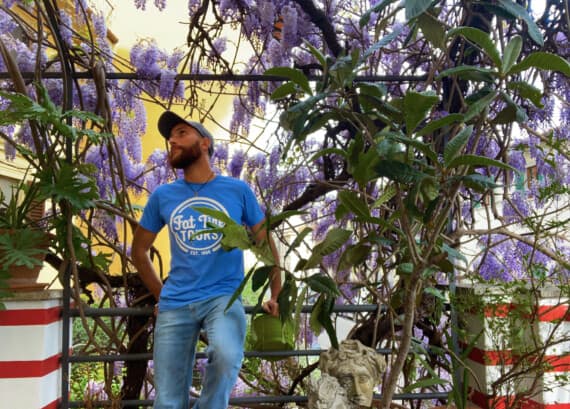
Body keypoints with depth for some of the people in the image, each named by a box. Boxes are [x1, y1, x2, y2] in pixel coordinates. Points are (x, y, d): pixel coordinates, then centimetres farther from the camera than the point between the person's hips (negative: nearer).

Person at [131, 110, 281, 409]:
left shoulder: (238, 190, 1)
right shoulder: (162, 196, 5)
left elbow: (267, 244, 8)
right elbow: (139, 250, 18)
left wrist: (275, 297, 2)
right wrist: (160, 295, 12)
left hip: (223, 296, -2)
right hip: (175, 304, 3)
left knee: (227, 356, -32)